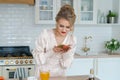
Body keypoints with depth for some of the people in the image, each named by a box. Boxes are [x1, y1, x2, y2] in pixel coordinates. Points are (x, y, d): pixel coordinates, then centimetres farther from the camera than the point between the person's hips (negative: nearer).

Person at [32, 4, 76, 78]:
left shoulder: (73, 39, -8)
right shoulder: (45, 34, -15)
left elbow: (66, 65, -3)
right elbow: (37, 58, -11)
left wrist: (66, 53, -19)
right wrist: (52, 51, -24)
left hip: (59, 75, 2)